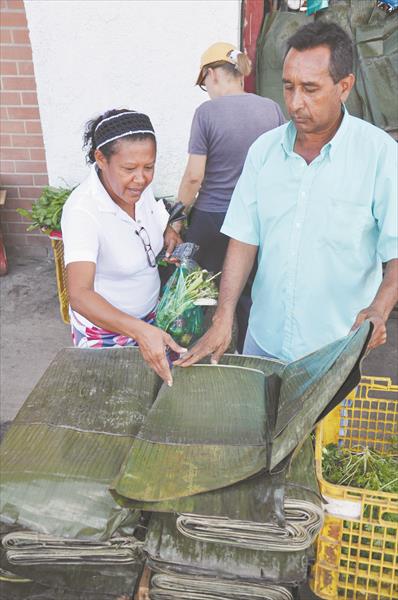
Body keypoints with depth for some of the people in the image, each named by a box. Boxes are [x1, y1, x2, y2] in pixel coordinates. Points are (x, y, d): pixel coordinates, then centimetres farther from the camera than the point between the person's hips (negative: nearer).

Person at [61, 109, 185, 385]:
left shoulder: (141, 187, -9)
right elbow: (79, 294, -40)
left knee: (161, 381, 20)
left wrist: (168, 233, -10)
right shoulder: (82, 211, -30)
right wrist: (140, 331, -54)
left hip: (150, 317, 6)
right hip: (104, 326, -6)